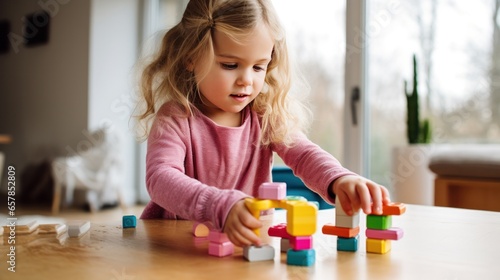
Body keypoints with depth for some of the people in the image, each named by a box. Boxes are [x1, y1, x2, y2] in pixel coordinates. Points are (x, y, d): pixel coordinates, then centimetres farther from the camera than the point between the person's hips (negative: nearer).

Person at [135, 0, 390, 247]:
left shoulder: (266, 115, -1)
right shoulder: (175, 118, -14)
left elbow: (303, 153, -10)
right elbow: (161, 178, -28)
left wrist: (339, 180, -33)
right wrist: (222, 206, -45)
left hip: (251, 241, 3)